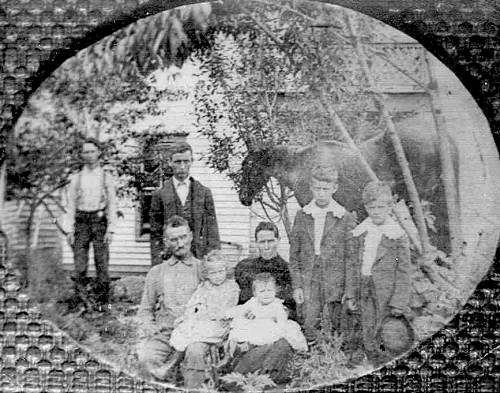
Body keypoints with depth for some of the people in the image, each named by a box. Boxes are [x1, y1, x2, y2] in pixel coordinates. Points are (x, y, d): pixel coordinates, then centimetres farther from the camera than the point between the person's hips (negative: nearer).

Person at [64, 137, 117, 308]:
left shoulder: (107, 178, 7)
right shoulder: (76, 178, 11)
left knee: (102, 262, -2)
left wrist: (110, 229, -4)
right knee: (80, 264, -3)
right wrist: (69, 230, 0)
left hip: (100, 221, -1)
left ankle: (102, 302, 7)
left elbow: (112, 205, 4)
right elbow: (71, 205, 9)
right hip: (81, 222, 1)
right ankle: (80, 301, 2)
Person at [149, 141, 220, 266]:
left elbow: (212, 230, 6)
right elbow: (155, 234, 5)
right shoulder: (159, 194, 5)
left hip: (199, 259, 1)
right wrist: (157, 265, -2)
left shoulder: (204, 192, 7)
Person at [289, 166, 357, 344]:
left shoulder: (346, 218, -2)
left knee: (341, 330, 4)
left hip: (337, 284, -2)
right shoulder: (302, 216, 6)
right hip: (309, 285, 2)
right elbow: (294, 255, 8)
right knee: (309, 330, 5)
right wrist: (297, 286, 2)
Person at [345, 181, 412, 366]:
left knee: (390, 339, -3)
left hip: (387, 293, -4)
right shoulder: (358, 234, 5)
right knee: (368, 339, 10)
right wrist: (350, 295, 8)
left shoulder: (397, 235, -5)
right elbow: (351, 265, 10)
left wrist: (399, 303, -8)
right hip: (364, 291, 4)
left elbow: (403, 271, -5)